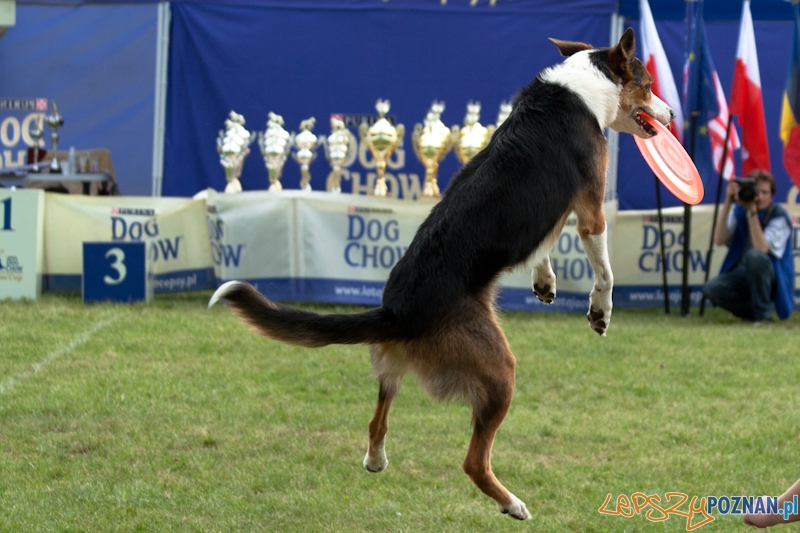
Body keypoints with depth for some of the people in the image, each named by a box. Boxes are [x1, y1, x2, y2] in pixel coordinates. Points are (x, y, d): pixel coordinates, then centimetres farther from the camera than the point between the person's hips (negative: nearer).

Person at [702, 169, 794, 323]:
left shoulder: (779, 216, -13)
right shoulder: (738, 209, 0)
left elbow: (761, 249, -27)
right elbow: (719, 240, -14)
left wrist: (752, 211, -27)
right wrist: (728, 203, -20)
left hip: (771, 279, -4)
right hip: (742, 275, 4)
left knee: (755, 255, -36)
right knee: (710, 289, -25)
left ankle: (763, 314, -19)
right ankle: (752, 312, -1)